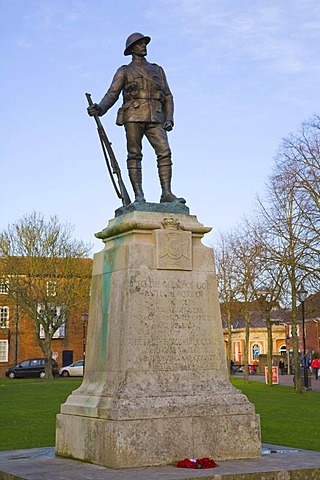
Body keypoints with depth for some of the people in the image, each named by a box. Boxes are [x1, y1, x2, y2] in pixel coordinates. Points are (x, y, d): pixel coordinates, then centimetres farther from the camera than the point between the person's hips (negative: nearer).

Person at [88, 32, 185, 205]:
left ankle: (167, 194, -16)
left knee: (164, 153, -13)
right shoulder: (124, 71, 15)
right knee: (134, 155, -8)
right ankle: (139, 196, -9)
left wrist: (169, 119, 3)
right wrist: (100, 108, -18)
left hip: (154, 118, 2)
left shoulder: (157, 70, 24)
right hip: (133, 115, -2)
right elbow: (112, 95, 3)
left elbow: (167, 96, 19)